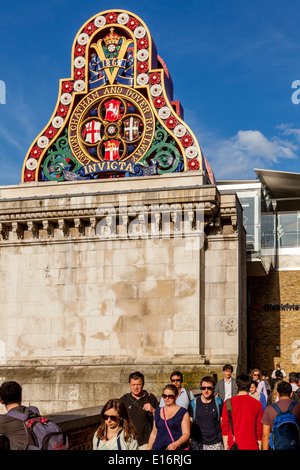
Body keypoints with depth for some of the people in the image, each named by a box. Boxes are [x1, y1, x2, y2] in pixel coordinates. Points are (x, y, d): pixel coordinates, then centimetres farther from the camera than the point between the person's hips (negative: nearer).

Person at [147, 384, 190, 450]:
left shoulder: (183, 412, 4)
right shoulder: (158, 411, 18)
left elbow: (186, 434, -3)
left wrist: (176, 444, -18)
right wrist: (148, 448, 15)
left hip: (177, 448, -3)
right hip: (158, 448, 3)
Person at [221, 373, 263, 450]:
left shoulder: (228, 403, -5)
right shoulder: (257, 404, -5)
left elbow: (224, 426, -2)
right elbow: (259, 427, 0)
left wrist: (225, 446, 6)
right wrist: (259, 446, 11)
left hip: (233, 445, 0)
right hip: (252, 446, 0)